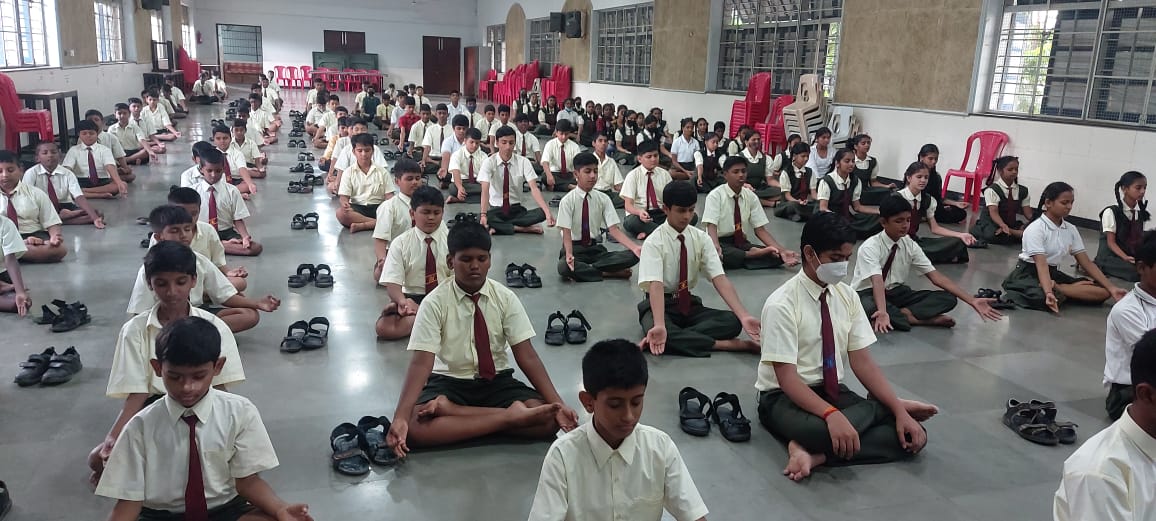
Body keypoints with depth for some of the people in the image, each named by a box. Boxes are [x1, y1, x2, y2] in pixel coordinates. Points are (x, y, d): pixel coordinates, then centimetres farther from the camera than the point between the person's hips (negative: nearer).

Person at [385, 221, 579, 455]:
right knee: (414, 428, -32)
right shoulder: (434, 303, -12)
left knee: (547, 420, -25)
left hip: (497, 381, 2)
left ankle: (449, 409, -19)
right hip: (449, 381, -1)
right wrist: (400, 418, -32)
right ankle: (509, 416, -23)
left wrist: (558, 404, -23)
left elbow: (526, 355, -11)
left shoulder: (506, 298, -7)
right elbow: (421, 362, -18)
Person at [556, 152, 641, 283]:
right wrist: (569, 255, -35)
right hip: (574, 247, -4)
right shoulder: (567, 201, -9)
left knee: (632, 256, -21)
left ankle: (582, 270, -17)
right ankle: (605, 273, -18)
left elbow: (613, 229, -6)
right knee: (563, 267, -40)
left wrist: (635, 247, -22)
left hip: (595, 248, 4)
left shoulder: (603, 199, 1)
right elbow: (566, 232, -14)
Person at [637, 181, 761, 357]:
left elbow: (719, 278, -12)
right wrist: (659, 326, -45)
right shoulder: (654, 242, -14)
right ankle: (724, 344, -29)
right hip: (659, 304, -4)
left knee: (732, 322, -21)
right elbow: (655, 285, -28)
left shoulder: (701, 238, -2)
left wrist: (744, 317, -27)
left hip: (689, 304, 5)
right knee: (659, 332, -39)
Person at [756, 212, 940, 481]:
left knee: (912, 435, -14)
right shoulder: (781, 304, -18)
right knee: (819, 430, -42)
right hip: (784, 397, -7)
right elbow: (787, 378, -23)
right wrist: (832, 414, -38)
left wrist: (898, 410, -14)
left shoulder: (847, 296, 1)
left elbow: (862, 361, -1)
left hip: (834, 391, 7)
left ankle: (817, 454, -17)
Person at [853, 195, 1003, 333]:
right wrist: (882, 312, -52)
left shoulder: (911, 245, -3)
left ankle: (903, 314, -25)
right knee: (869, 309, -42)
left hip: (897, 293, 6)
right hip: (869, 294, -5)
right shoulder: (870, 247, -19)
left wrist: (972, 301, -17)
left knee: (948, 299, -12)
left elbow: (936, 276, -8)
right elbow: (877, 281, -34)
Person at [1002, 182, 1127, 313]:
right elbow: (1041, 264, -25)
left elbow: (1086, 263, 7)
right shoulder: (1035, 228, -15)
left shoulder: (1071, 229, 6)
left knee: (1102, 292, -13)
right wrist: (1049, 293, -41)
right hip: (1028, 274, -8)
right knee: (1042, 298, -43)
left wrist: (1111, 288, -3)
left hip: (1054, 274, 8)